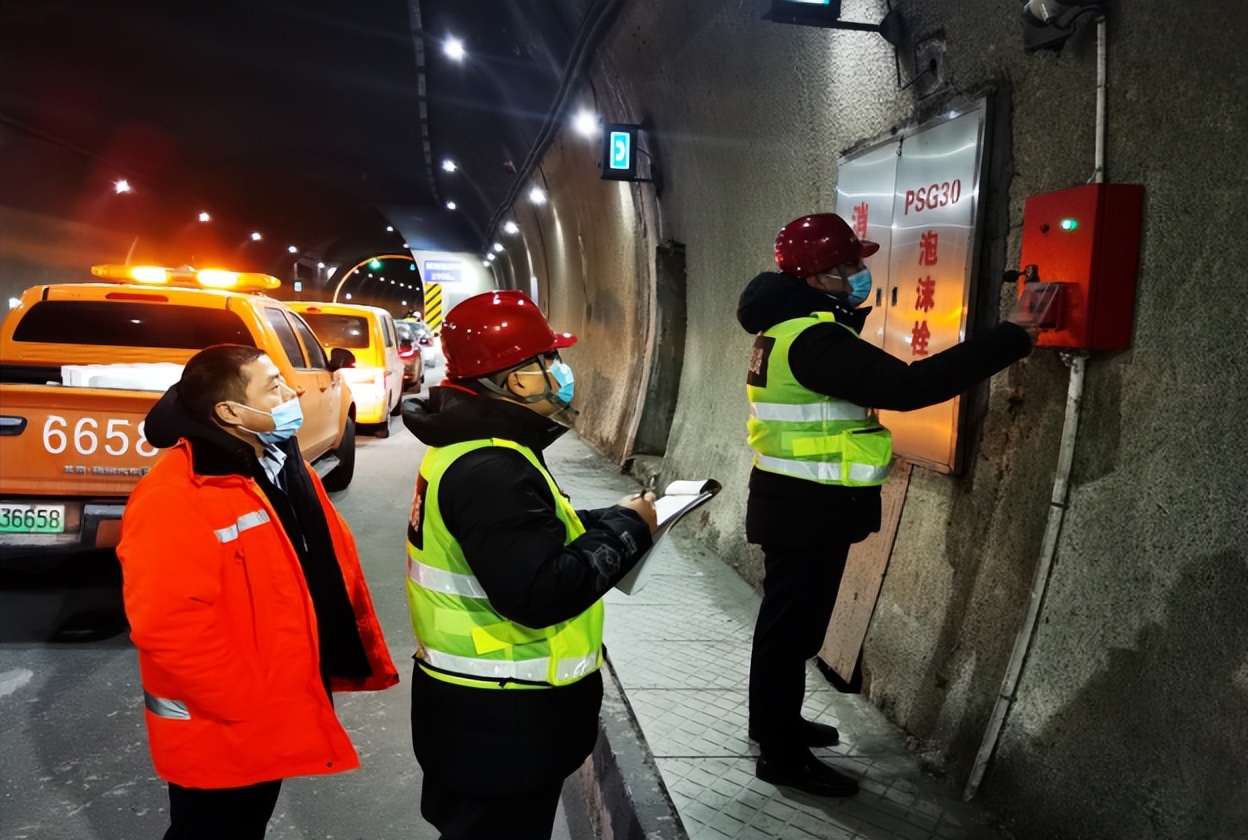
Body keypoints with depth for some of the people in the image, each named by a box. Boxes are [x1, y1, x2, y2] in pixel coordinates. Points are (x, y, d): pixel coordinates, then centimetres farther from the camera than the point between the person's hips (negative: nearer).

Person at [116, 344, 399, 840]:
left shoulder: (284, 466, 5)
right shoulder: (172, 499, -24)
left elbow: (335, 563, 11)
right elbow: (168, 627, -29)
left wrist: (362, 653, 9)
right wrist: (249, 707, -24)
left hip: (274, 715, 8)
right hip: (217, 732, -8)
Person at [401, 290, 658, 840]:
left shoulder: (468, 446, 7)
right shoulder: (491, 468, -27)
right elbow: (539, 593, -32)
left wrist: (608, 521, 1)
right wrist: (626, 528, -20)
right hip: (500, 718, -10)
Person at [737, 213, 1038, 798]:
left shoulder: (789, 326, 8)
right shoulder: (812, 339, -25)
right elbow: (907, 387, -33)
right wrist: (1015, 337, -31)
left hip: (801, 506, 10)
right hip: (808, 511, -10)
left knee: (789, 619, 21)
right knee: (793, 625, 2)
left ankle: (776, 721, 38)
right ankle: (781, 753, 17)